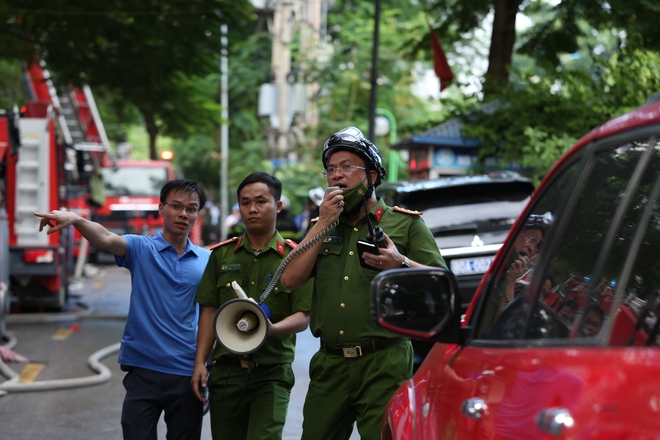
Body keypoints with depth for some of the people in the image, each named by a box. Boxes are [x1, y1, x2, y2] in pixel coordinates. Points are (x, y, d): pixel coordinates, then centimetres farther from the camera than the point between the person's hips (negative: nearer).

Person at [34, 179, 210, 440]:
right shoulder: (141, 248, -2)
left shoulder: (208, 260, 6)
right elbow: (106, 239, -22)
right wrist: (75, 219, -40)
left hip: (188, 373, 2)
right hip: (143, 372, -2)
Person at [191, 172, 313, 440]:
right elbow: (209, 311, 10)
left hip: (272, 371, -3)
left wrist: (273, 329, -24)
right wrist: (200, 362, 3)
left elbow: (303, 317, -4)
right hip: (226, 369, 3)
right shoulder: (222, 254, 10)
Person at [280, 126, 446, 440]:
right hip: (329, 364, 4)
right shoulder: (323, 227, 18)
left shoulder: (405, 223, 6)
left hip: (384, 364, -4)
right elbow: (290, 279, 3)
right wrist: (323, 223, -1)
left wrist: (401, 264, -18)